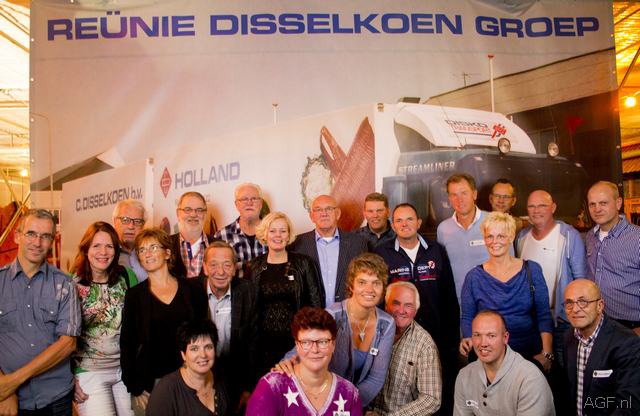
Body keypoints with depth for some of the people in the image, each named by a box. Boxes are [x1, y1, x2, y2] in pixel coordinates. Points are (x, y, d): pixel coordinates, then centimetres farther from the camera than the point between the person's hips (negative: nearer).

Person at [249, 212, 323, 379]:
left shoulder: (303, 263, 0)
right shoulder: (256, 266, 4)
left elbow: (315, 301, 2)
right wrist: (251, 339, 7)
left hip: (295, 339, -1)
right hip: (264, 341, 1)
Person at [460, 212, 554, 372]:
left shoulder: (532, 270, 2)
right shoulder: (474, 277, 0)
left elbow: (544, 316, 0)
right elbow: (467, 318, 4)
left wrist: (547, 354, -10)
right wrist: (468, 340, -15)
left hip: (531, 355, 1)